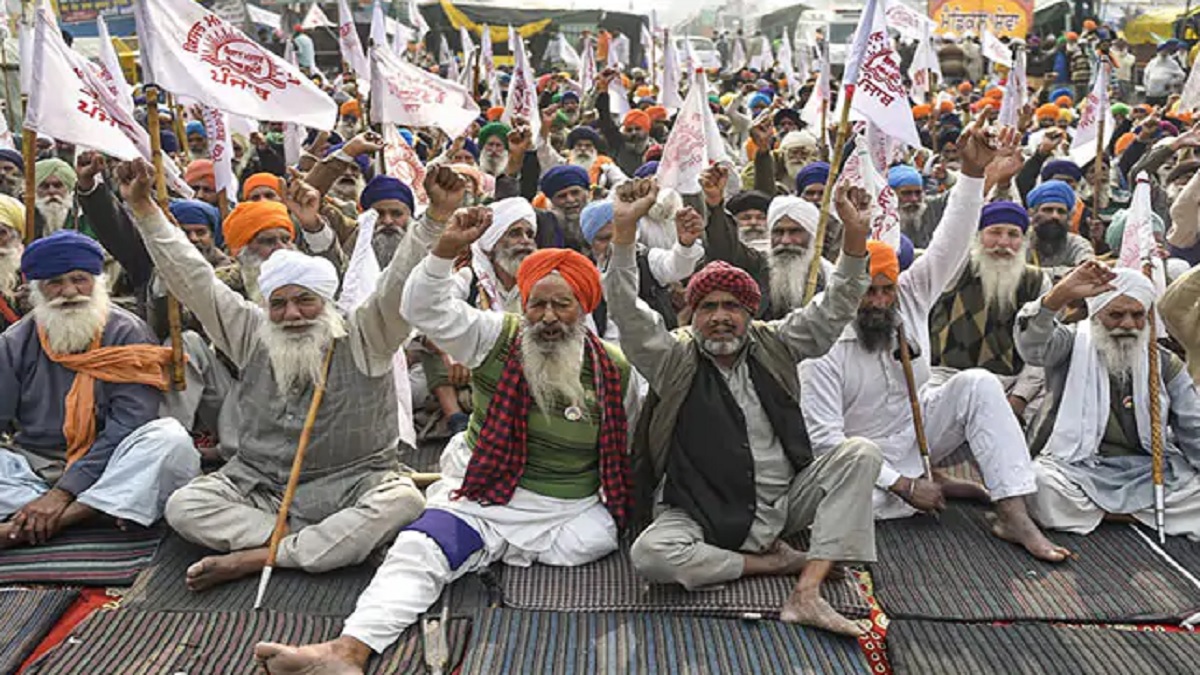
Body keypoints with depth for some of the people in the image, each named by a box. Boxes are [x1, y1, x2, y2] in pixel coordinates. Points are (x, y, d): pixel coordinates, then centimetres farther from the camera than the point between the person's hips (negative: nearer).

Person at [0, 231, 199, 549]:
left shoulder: (127, 333, -4)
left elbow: (129, 424, -12)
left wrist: (64, 491, -21)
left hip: (105, 466, -2)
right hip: (32, 461, 2)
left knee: (170, 439, -30)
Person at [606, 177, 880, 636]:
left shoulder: (772, 347, 6)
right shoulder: (673, 361, -3)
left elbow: (833, 310, 0)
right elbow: (626, 309, -16)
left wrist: (855, 236, -15)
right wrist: (625, 230, -28)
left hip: (784, 503, 3)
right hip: (705, 517, -3)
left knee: (861, 453, -16)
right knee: (649, 555, -31)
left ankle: (807, 592, -25)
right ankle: (780, 562, -12)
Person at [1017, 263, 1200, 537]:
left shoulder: (1165, 364, 13)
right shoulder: (1074, 345, 2)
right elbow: (1033, 346, -22)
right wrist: (1059, 296, -40)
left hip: (1147, 471, 2)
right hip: (1078, 468, -2)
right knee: (1038, 482, -34)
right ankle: (1141, 512, -13)